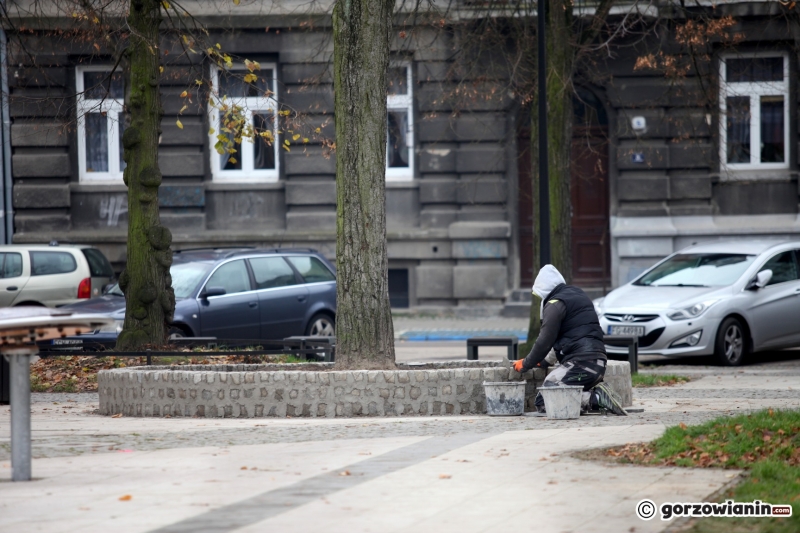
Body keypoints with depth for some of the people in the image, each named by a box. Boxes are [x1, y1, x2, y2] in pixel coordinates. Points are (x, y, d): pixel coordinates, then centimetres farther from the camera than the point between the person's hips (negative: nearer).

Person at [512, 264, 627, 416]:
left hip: (580, 363, -9)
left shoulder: (555, 304, -4)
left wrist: (525, 364, 8)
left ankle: (595, 399, -22)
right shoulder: (579, 295, 25)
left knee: (543, 402, -11)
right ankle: (597, 394, -5)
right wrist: (545, 362, 36)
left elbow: (545, 341, -6)